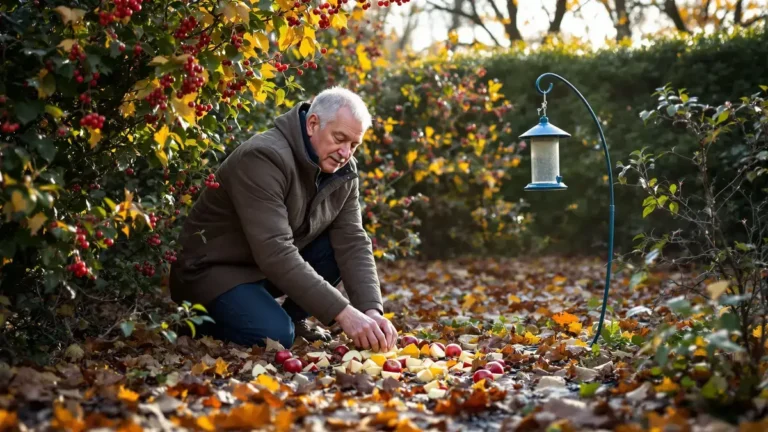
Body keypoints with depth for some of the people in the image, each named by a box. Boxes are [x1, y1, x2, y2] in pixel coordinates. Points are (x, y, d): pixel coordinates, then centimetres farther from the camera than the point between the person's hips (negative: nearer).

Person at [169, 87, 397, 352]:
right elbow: (275, 253, -36)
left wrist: (371, 310, -27)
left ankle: (294, 317, 6)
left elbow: (352, 243, -9)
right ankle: (202, 319, -1)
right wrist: (342, 312, -40)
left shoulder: (343, 172, -3)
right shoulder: (264, 157, -29)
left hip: (276, 266, 8)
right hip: (214, 268, -8)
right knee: (276, 335, -29)